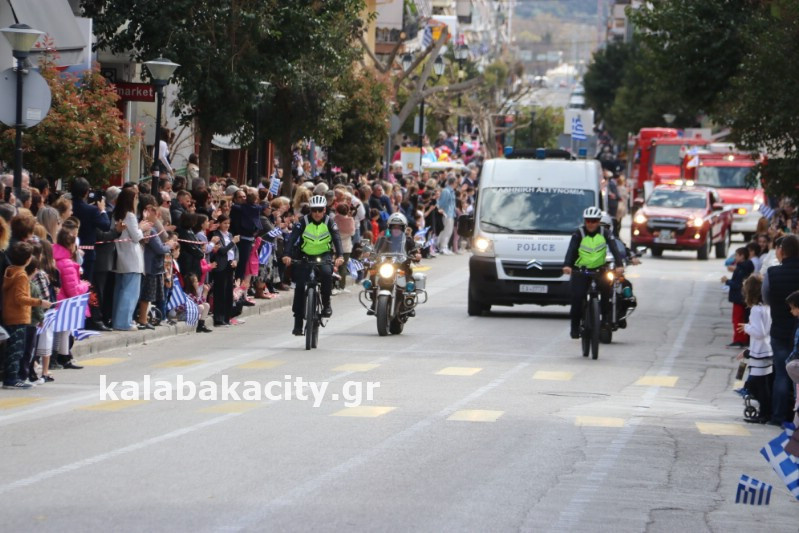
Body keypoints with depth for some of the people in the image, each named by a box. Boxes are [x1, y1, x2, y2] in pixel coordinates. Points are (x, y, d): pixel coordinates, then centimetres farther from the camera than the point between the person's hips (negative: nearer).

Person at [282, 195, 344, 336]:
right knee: (300, 286, -9)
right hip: (305, 256, 0)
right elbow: (293, 237, -22)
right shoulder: (304, 221, -12)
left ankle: (326, 303, -11)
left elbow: (336, 239, -21)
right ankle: (298, 322, -2)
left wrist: (340, 256, -39)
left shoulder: (329, 222, -9)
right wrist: (287, 254, -38)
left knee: (326, 273, -32)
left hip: (324, 255, 0)